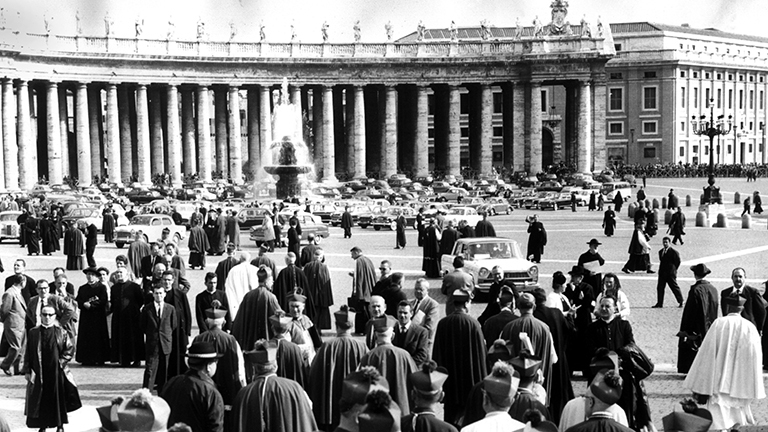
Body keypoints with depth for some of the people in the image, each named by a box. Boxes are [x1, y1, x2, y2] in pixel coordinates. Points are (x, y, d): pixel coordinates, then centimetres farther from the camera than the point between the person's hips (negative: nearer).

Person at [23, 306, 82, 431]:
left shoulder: (61, 333, 2)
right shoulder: (33, 333, 4)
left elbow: (70, 349, 2)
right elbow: (28, 353, 5)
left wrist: (61, 361, -10)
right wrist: (27, 370, 1)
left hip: (57, 372, -1)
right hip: (39, 372, 1)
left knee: (58, 397, 4)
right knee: (41, 399, 4)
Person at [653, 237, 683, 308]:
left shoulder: (673, 252, -10)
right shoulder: (660, 251, 12)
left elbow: (677, 261, -7)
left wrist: (673, 269, -3)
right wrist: (661, 269, 10)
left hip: (671, 273, -7)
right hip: (662, 273, 7)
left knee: (674, 287, 0)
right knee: (660, 287, 4)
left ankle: (681, 302, 11)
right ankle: (659, 303, 8)